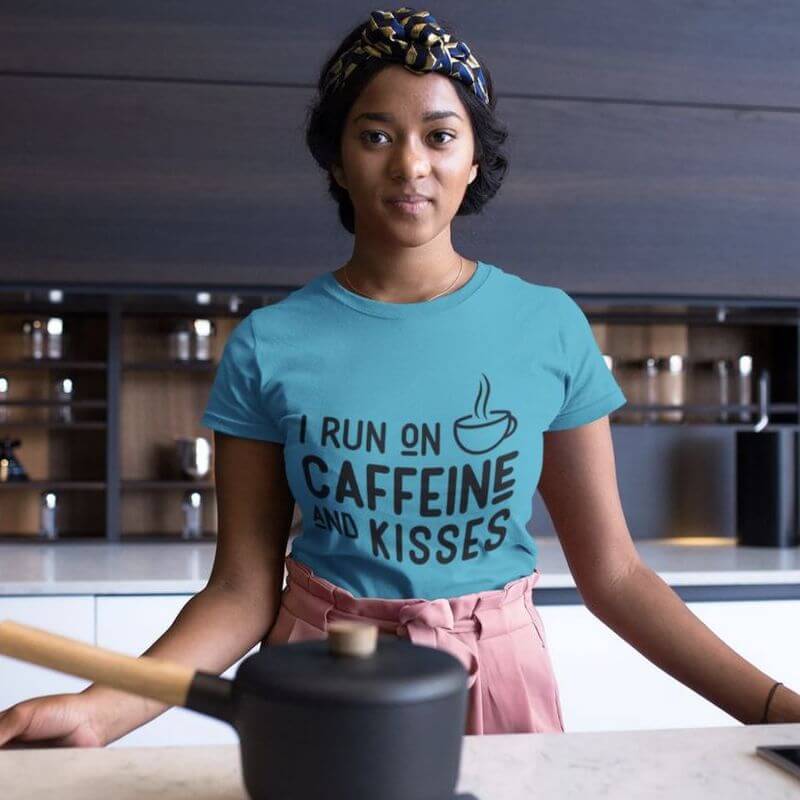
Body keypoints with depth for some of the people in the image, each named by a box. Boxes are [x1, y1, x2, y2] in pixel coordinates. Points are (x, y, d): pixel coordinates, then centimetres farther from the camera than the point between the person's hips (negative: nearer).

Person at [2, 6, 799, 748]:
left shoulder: (551, 328, -7)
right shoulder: (267, 346, -9)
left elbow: (611, 572, -5)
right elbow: (243, 591, -8)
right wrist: (101, 709, -22)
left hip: (499, 679, 1)